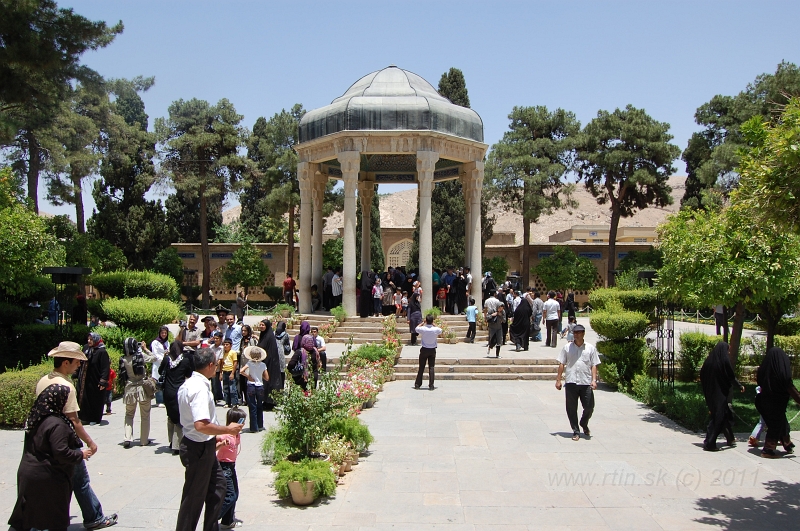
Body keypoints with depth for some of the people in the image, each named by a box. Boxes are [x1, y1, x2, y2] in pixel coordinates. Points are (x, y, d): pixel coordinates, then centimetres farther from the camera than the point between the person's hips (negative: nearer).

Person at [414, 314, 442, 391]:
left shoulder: (423, 329, -16)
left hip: (424, 350, 0)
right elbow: (440, 330, 12)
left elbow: (416, 328, 7)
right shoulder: (436, 329, -13)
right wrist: (433, 324, 9)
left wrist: (423, 323, 9)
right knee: (431, 368, 3)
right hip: (432, 350, 0)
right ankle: (431, 385, 1)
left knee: (421, 367, 8)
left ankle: (417, 384, 15)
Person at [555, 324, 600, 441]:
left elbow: (594, 365, 6)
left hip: (586, 383, 0)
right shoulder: (567, 347, 7)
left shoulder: (590, 348, 7)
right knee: (572, 409, 2)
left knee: (589, 407, 2)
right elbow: (561, 364, 8)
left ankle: (584, 424, 31)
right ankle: (576, 431, 14)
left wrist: (594, 380, -5)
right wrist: (558, 380, 4)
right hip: (571, 382, 0)